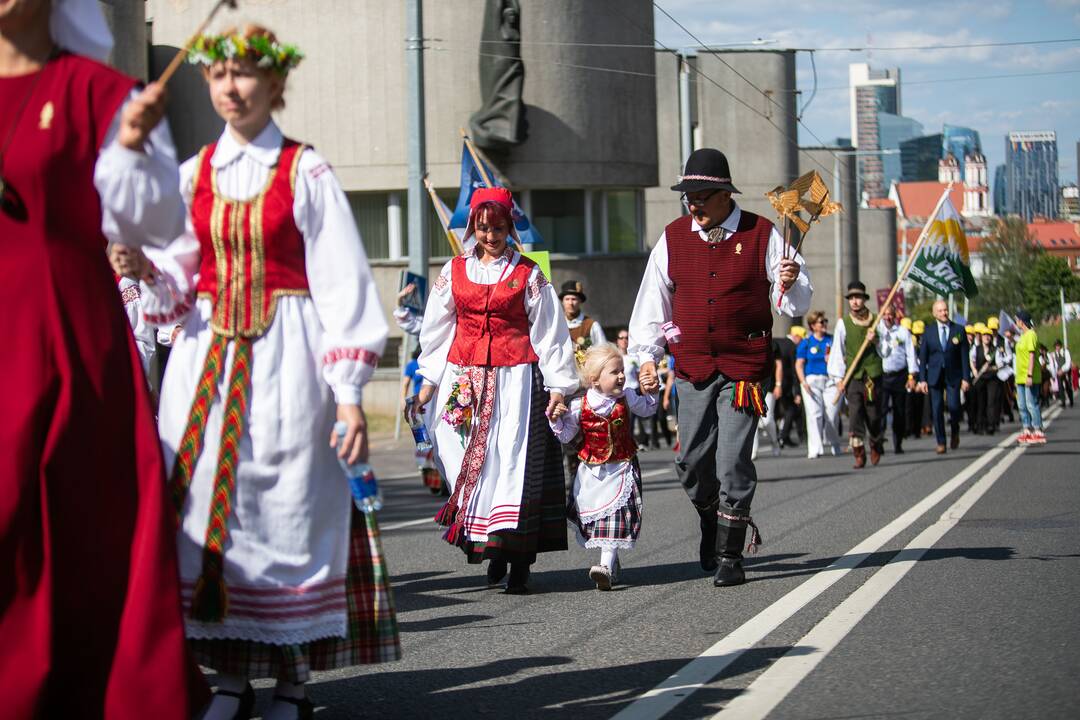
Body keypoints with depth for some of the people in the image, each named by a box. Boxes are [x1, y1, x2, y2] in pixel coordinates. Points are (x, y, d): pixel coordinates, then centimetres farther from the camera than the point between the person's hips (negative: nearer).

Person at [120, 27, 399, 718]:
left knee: (285, 508, -5)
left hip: (284, 359, -4)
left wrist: (349, 393, -10)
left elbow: (342, 284, -4)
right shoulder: (193, 174, 11)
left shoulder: (306, 172, -1)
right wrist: (149, 270, -13)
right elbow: (178, 284, 12)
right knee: (204, 505, -1)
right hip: (205, 358, 4)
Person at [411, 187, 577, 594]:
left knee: (514, 460, -9)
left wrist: (558, 385, 1)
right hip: (465, 380, 3)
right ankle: (491, 549, 4)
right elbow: (437, 330, 17)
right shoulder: (454, 272, 11)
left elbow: (549, 332, 5)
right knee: (472, 461, -5)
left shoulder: (528, 274, 5)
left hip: (515, 378, -2)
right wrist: (429, 381, 13)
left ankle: (518, 563, -8)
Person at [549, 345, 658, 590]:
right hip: (591, 470, 1)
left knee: (616, 514, -13)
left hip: (621, 468, -1)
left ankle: (606, 566, -21)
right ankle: (611, 561, 26)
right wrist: (556, 420, -22)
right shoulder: (579, 406, -10)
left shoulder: (626, 399, -5)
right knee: (591, 513, 8)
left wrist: (651, 392, -2)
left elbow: (647, 410, 16)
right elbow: (565, 435, -4)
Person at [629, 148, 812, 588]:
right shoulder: (673, 238, 6)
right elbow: (652, 300, 12)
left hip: (744, 367, -3)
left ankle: (729, 557, 0)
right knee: (693, 461, 4)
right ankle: (711, 523, 33)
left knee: (733, 461, -8)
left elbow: (796, 303, 3)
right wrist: (647, 356, 6)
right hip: (693, 367, 3)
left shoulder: (762, 235, -2)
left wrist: (789, 285, -20)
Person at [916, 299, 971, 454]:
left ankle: (955, 432, 16)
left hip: (953, 376, -1)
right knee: (937, 409, -2)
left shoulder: (959, 330, 3)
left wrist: (966, 378, -4)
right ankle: (941, 443, 7)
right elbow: (923, 357, 5)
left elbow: (964, 356, 3)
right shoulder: (928, 331, 5)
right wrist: (922, 379, -2)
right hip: (935, 376, 1)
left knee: (953, 406, -13)